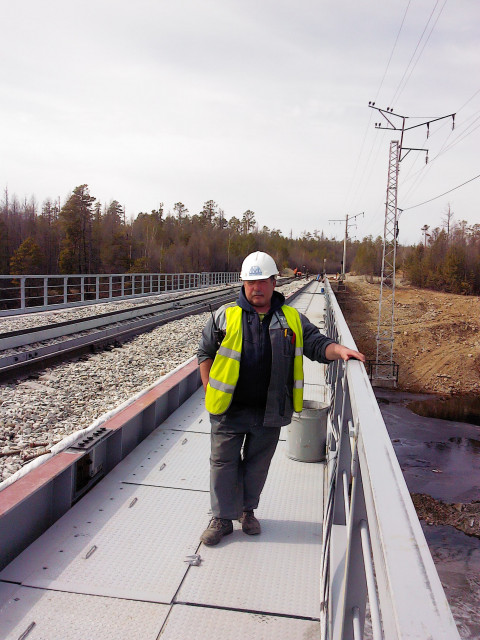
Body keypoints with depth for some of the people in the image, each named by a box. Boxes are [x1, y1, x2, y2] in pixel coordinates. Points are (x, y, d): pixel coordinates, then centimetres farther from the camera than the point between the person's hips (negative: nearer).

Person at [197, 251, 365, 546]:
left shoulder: (292, 319, 4)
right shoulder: (225, 316, 1)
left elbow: (317, 344, 2)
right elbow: (205, 352, 7)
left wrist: (338, 349, -20)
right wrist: (210, 390, 1)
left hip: (270, 411, 1)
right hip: (229, 410, -1)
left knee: (258, 463, 16)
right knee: (224, 461, 7)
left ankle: (248, 510, 37)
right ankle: (222, 518, 24)